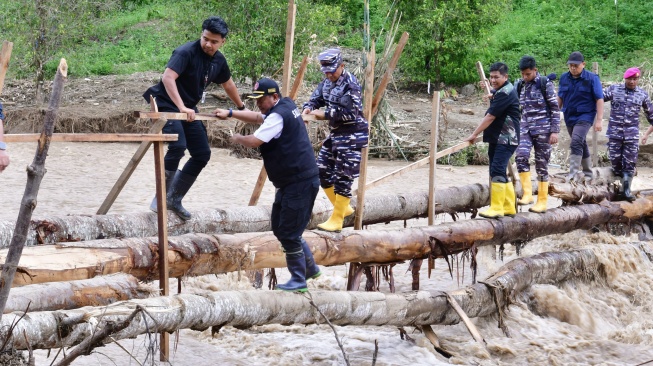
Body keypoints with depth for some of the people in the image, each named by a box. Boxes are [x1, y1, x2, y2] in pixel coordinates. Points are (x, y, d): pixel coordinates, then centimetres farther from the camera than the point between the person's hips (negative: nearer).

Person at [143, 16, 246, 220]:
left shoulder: (219, 61, 4)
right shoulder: (186, 52, -21)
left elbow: (228, 84, 24)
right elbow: (167, 77, -33)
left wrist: (241, 108, 35)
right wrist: (181, 107, -40)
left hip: (189, 109, 8)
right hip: (167, 105, -8)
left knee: (202, 154, 5)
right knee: (178, 146, -29)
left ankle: (174, 199, 12)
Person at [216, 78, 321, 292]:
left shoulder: (278, 116, -18)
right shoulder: (286, 106, 12)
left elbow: (254, 141, -22)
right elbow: (257, 118, 27)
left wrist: (238, 139, -1)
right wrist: (230, 114, 19)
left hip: (300, 184, -11)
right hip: (290, 182, 11)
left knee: (289, 233, -6)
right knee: (280, 228, 17)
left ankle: (299, 280, 2)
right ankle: (310, 268, 25)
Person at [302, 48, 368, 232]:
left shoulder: (350, 85, -18)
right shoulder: (327, 82, 9)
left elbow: (349, 112, -24)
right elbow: (316, 98, 11)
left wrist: (324, 114, -22)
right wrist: (308, 108, -11)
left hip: (351, 136, -9)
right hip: (335, 133, 10)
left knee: (343, 179, -6)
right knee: (322, 171, 12)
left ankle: (336, 221, 1)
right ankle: (343, 208, 27)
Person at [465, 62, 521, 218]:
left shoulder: (505, 93, -16)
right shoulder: (499, 91, 17)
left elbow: (490, 117, -18)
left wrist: (475, 134, -14)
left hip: (506, 139, -11)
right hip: (496, 139, 11)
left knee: (497, 170, -18)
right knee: (499, 172, 11)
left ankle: (497, 208, -19)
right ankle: (509, 208, 17)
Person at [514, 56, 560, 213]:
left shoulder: (545, 84, -4)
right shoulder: (520, 85, 9)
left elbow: (555, 108, -5)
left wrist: (554, 131, -9)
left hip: (542, 129, -4)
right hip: (525, 128, 4)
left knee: (541, 164, 1)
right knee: (521, 156, -21)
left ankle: (542, 202, 8)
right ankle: (527, 194, -16)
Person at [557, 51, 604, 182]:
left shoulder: (592, 78, -8)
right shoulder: (564, 78, 5)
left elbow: (599, 99, -8)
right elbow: (560, 98, 14)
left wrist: (599, 119, -13)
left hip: (585, 116, -6)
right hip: (569, 116, 6)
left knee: (576, 143, -22)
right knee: (582, 145, 15)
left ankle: (573, 174, -24)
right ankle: (588, 173, 27)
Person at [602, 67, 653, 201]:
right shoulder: (614, 89, 2)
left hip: (632, 134, 0)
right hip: (614, 132, 0)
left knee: (630, 163, -3)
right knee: (615, 160, 1)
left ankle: (626, 190, 2)